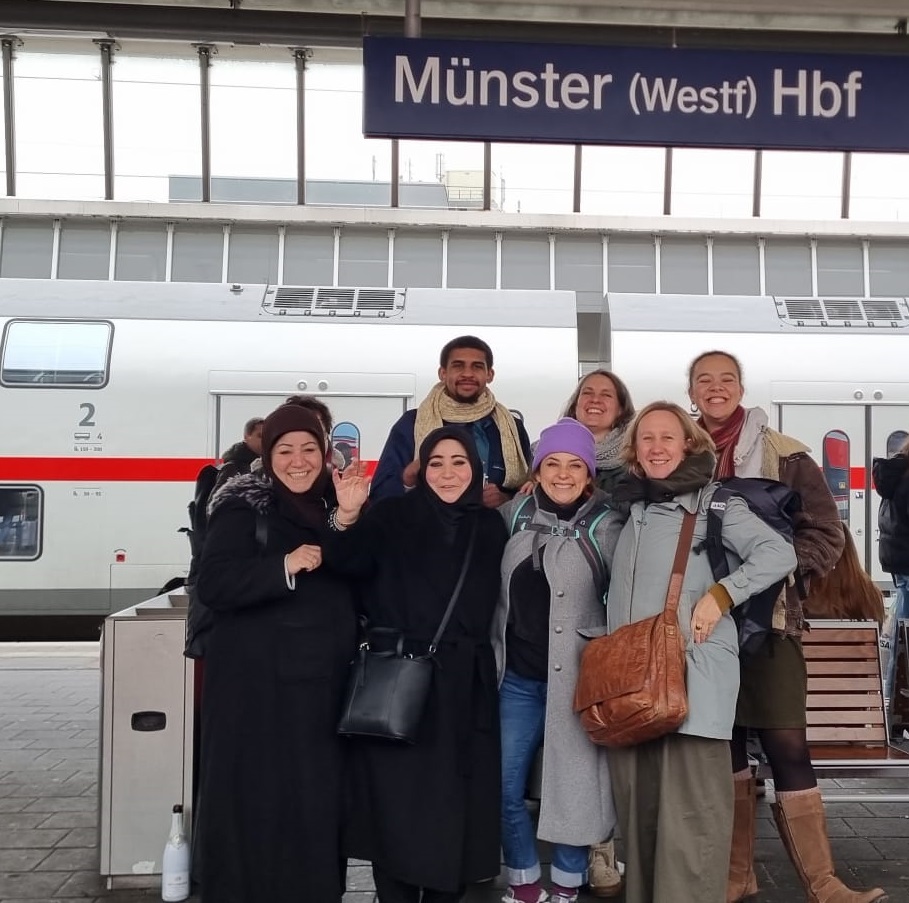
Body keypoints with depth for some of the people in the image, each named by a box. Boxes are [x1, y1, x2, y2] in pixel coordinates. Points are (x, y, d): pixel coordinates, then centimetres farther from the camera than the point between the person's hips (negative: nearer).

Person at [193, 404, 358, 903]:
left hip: (322, 680, 5)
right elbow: (213, 585, -17)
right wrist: (284, 566, -26)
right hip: (258, 682, -5)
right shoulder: (244, 506, -5)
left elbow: (356, 585, 10)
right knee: (255, 798, 0)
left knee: (319, 797, 7)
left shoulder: (333, 505, 12)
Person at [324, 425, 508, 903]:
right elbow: (345, 564, -17)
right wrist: (347, 518, -34)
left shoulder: (491, 528, 10)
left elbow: (492, 606, 13)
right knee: (395, 802, 1)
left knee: (454, 806, 7)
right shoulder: (390, 516, 0)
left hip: (463, 685, 3)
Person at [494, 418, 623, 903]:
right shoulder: (512, 516, 5)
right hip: (517, 676, 4)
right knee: (503, 786, 5)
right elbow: (493, 588, 16)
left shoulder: (608, 526, -6)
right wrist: (495, 657, 14)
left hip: (576, 677, -3)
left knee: (573, 785, 6)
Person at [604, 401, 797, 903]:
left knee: (690, 813, -7)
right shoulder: (627, 509, 19)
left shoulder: (712, 501, 3)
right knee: (637, 809, 10)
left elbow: (779, 554, -6)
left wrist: (720, 595, -14)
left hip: (691, 672, -5)